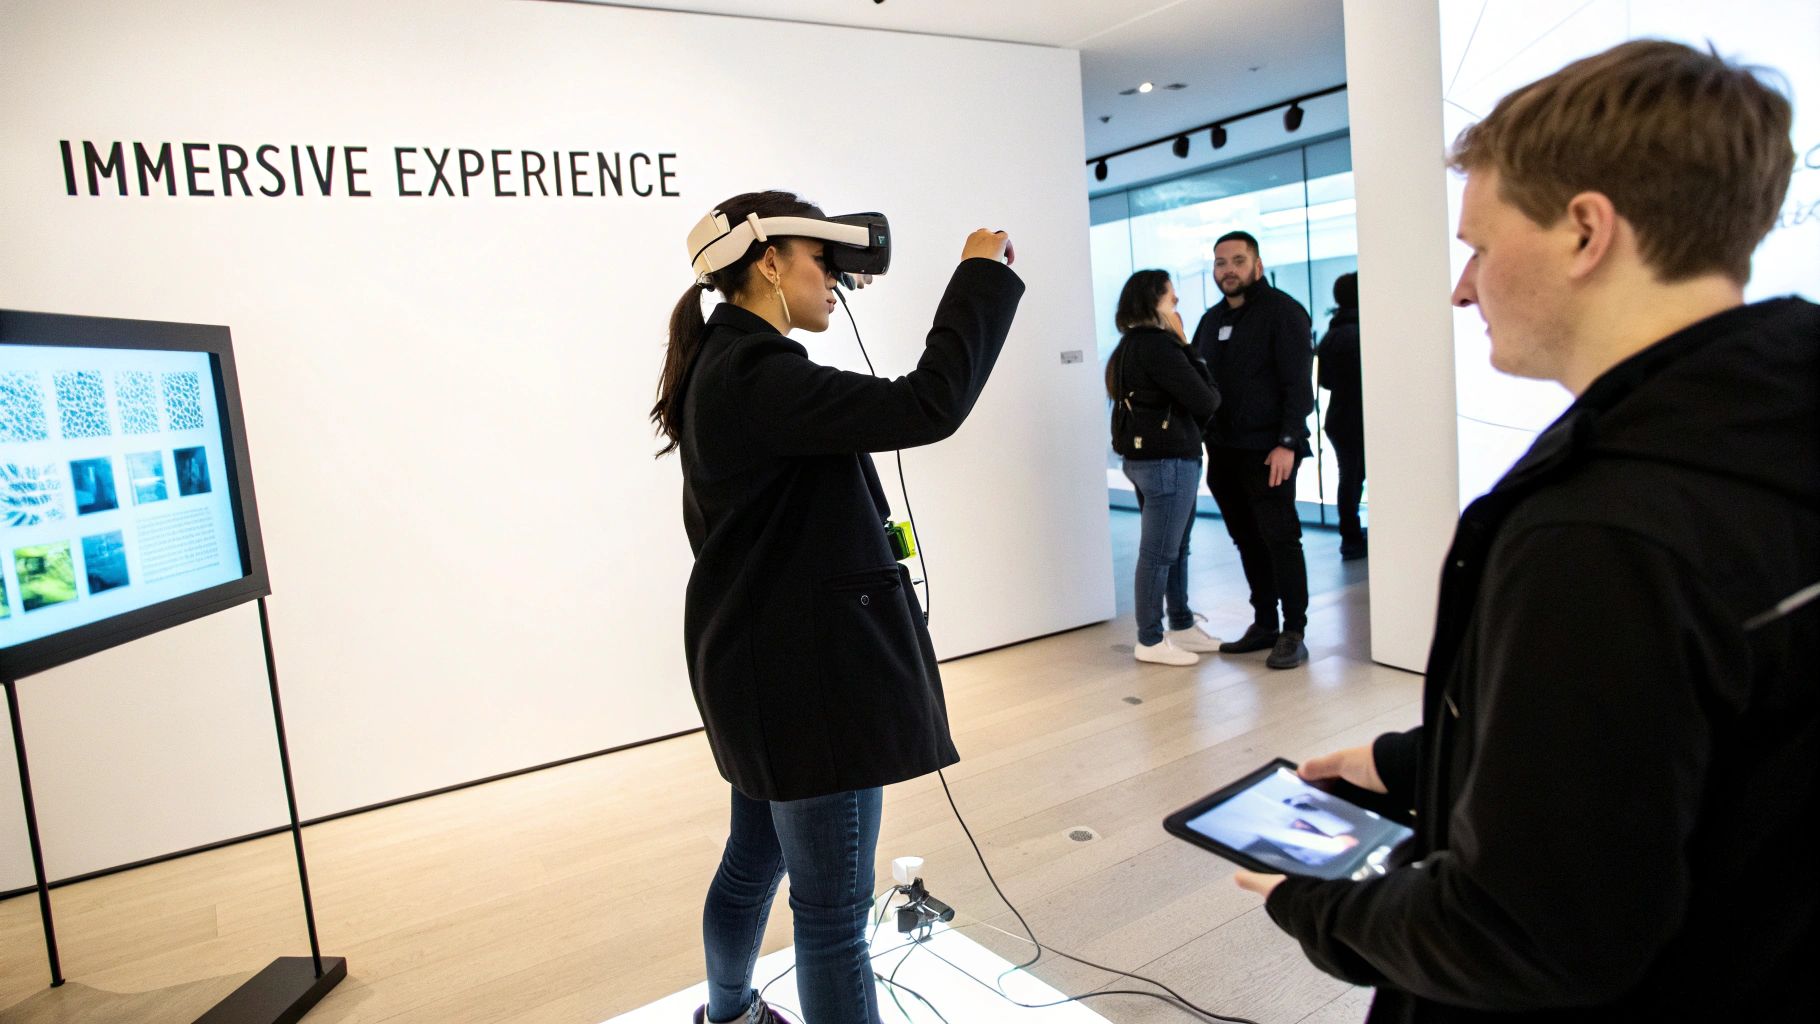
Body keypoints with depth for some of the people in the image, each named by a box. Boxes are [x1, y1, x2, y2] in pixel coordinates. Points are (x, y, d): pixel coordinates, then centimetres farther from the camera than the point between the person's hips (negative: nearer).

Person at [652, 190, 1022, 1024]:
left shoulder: (723, 367, 10)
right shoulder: (755, 374, -22)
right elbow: (928, 406, -27)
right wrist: (983, 273, -18)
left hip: (769, 665, 11)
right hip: (805, 673, -11)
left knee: (755, 858, 28)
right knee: (833, 906, 2)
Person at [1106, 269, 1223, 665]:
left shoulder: (1130, 346, 14)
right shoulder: (1158, 345, -16)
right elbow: (1204, 401, -15)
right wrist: (1189, 351, -3)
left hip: (1144, 456, 10)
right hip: (1168, 458, -10)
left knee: (1175, 547, 18)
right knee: (1159, 552, -2)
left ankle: (1182, 626, 27)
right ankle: (1151, 641, 8)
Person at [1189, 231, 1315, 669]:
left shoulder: (1282, 312, -4)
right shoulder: (1211, 320, 16)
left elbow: (1298, 383, -11)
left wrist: (1288, 443, -18)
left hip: (1268, 451, -6)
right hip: (1224, 452, 6)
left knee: (1279, 539, -3)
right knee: (1247, 541, 10)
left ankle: (1293, 633, 5)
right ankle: (1264, 624, 19)